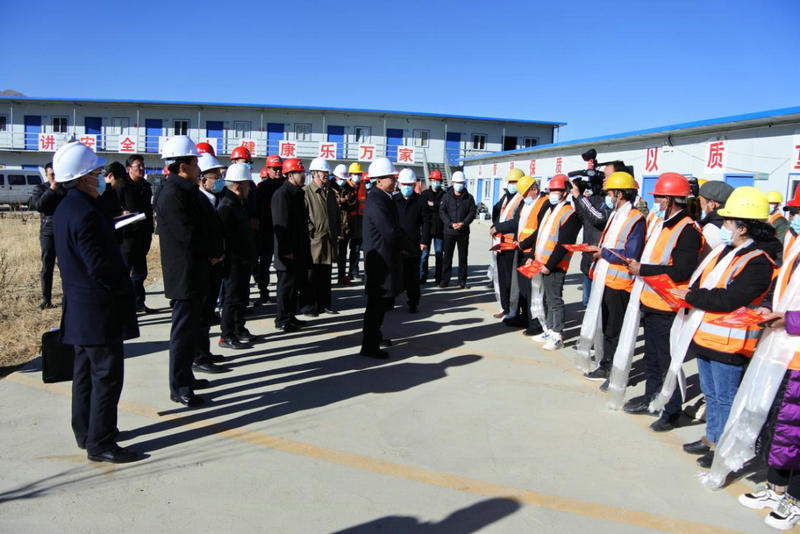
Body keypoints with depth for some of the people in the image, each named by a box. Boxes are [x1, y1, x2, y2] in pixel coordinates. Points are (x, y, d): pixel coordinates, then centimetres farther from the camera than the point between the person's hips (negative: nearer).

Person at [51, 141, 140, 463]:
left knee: (86, 371, 18)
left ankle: (85, 432, 31)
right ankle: (100, 443, 6)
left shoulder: (64, 209, 10)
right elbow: (100, 266, -24)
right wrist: (124, 288, -11)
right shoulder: (85, 213, -22)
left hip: (80, 309, 10)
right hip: (99, 311, -10)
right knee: (107, 375, -2)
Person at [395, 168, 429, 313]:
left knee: (413, 275, 6)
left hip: (414, 245, -1)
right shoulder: (394, 200, 2)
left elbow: (425, 222, 2)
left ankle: (413, 302, 15)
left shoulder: (420, 201, 1)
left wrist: (424, 240, -5)